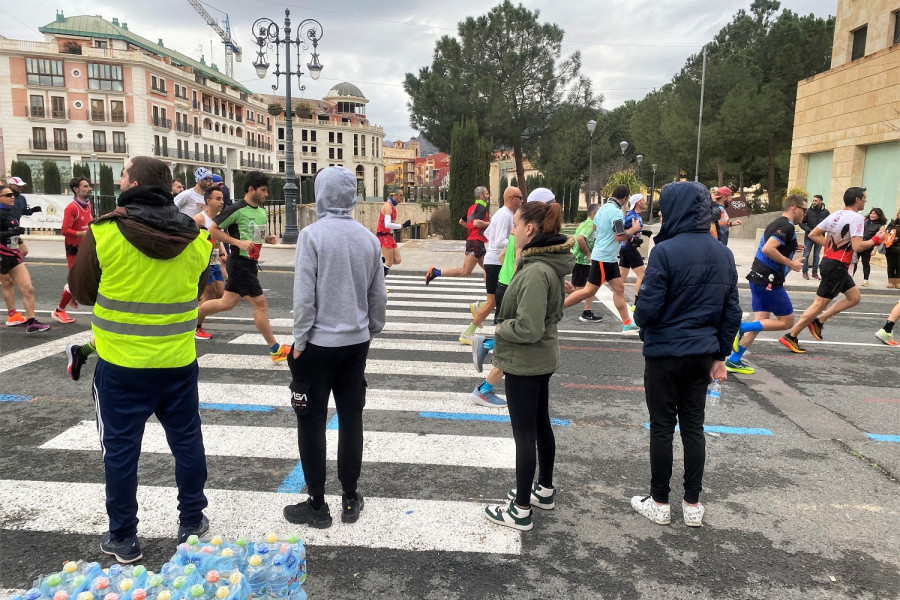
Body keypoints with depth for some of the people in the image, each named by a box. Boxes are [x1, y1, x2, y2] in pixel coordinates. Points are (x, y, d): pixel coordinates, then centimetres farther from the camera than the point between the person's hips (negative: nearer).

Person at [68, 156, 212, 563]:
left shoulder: (104, 232, -12)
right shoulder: (195, 238, -3)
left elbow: (81, 291, 1)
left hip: (121, 364, -3)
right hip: (178, 361, 3)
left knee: (120, 449, 11)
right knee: (187, 441, 16)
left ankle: (123, 538, 24)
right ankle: (192, 524, 29)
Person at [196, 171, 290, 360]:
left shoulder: (262, 211, 10)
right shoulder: (237, 209, -15)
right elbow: (213, 229, -11)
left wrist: (268, 239, 2)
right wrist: (239, 243, -20)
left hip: (251, 263, 9)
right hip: (240, 262, -9)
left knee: (227, 303, 16)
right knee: (260, 304, -6)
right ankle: (276, 350, 1)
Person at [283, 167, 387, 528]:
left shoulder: (312, 235, -13)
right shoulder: (369, 238, 1)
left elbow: (304, 295, -14)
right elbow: (378, 295, 6)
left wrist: (299, 342, -5)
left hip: (319, 343, -5)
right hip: (357, 341, 5)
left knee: (312, 422, 7)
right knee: (351, 418, 13)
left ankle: (317, 505, 16)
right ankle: (350, 499, 23)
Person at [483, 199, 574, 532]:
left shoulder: (535, 271, -25)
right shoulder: (550, 264, 5)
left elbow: (527, 328, -27)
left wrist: (500, 329, -10)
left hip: (524, 363, -10)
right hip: (542, 359, 10)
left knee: (524, 435, 2)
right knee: (541, 427, 22)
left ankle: (520, 510, 16)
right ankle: (545, 490, 39)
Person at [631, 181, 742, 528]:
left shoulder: (666, 251, -18)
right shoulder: (724, 254, 3)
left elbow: (647, 308, -18)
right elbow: (732, 313, 7)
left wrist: (640, 321, 4)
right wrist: (720, 355, 15)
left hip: (665, 354, -6)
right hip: (702, 354, 6)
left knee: (662, 428, 6)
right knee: (693, 427, 14)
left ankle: (659, 503, 19)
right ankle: (693, 505, 23)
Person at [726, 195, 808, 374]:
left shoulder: (775, 224, 16)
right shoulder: (788, 227, -13)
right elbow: (768, 249, -26)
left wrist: (790, 249, 19)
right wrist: (791, 264, -17)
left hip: (758, 277, 10)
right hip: (770, 280, -10)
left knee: (761, 322, 11)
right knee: (787, 321, 2)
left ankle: (733, 361, 9)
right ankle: (740, 328, -10)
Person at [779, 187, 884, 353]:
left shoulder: (835, 215, 9)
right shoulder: (856, 217, -15)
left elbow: (813, 235, 10)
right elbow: (858, 246, -23)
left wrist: (833, 246, 10)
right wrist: (876, 240, -8)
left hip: (830, 261, 9)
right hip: (837, 266, -9)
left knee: (854, 297, 17)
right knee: (820, 303, -4)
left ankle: (818, 321, 14)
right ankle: (791, 336, -2)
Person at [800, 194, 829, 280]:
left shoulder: (825, 212, -3)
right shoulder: (809, 211, -6)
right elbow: (802, 223, -2)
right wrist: (809, 230, -13)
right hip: (809, 236, -1)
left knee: (817, 255, 10)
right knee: (806, 254, 0)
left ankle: (815, 272, 18)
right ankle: (805, 272, 10)